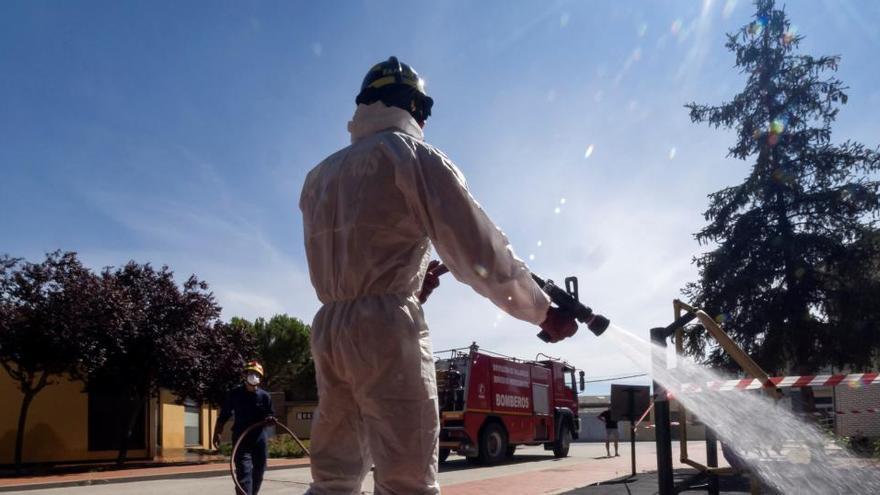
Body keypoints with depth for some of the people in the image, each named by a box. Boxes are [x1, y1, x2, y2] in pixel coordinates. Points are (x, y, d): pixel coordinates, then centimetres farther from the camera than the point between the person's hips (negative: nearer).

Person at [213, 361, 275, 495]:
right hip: (241, 439, -3)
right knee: (244, 471, -17)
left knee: (258, 472, 14)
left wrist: (270, 419, -17)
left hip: (259, 438, 4)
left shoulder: (265, 396, 1)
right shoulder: (235, 394, -3)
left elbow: (270, 415, 7)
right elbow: (223, 415, 2)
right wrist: (217, 433, -5)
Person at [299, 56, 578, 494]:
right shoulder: (412, 154, -2)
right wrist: (542, 310, 0)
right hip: (386, 329, -7)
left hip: (328, 328, 7)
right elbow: (478, 249, -8)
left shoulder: (320, 174, 18)